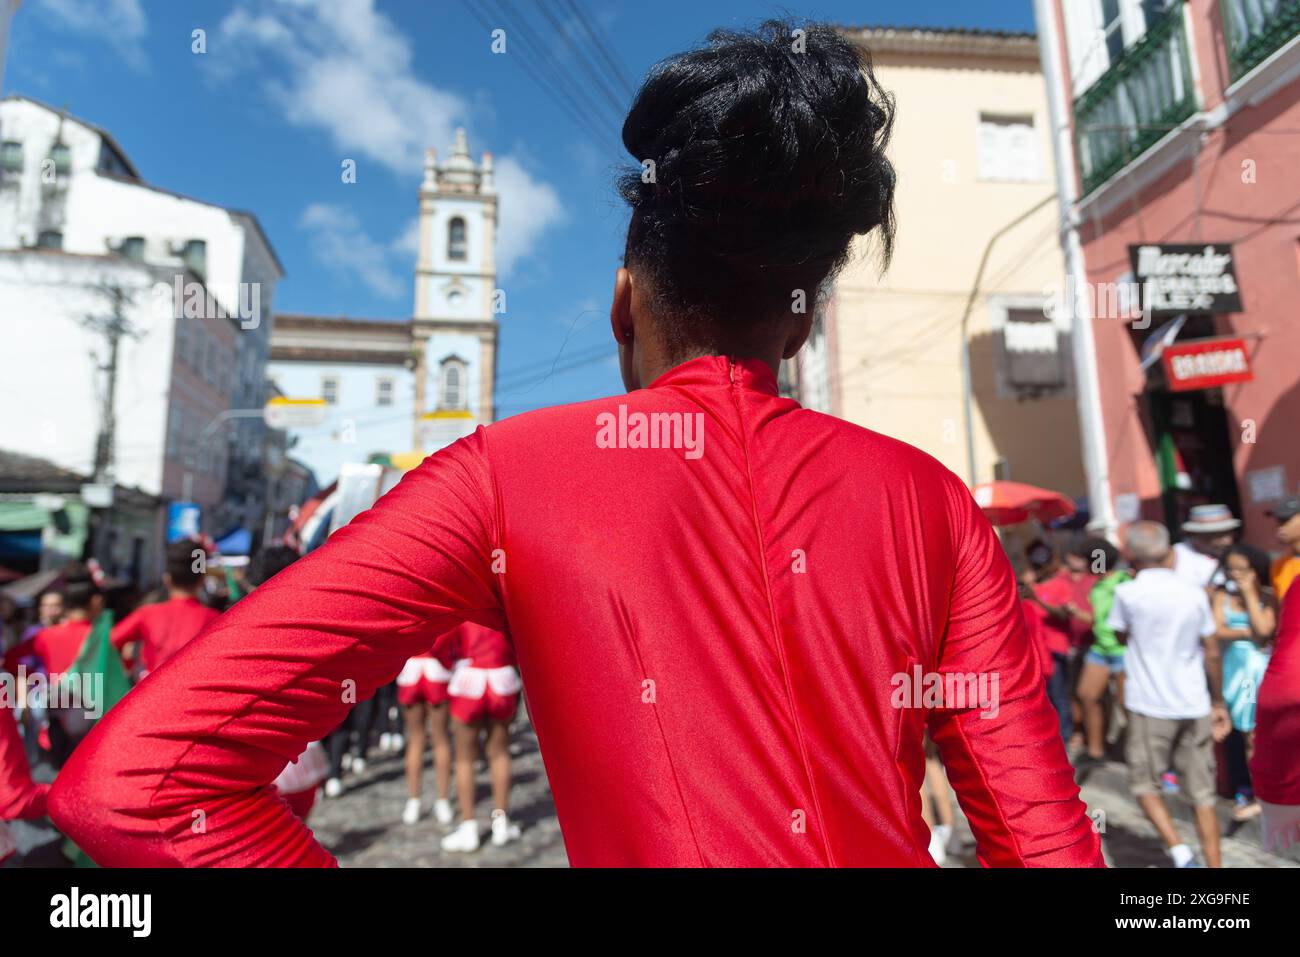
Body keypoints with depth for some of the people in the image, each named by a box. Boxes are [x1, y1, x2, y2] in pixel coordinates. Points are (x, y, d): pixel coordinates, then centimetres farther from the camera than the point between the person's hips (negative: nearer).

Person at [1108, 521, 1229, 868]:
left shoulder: (1127, 592, -10)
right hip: (1194, 706, 4)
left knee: (1145, 784, 12)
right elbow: (1212, 654, 6)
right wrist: (1218, 703, 17)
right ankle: (1213, 864, 14)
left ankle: (1179, 851, -3)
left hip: (1151, 706, -4)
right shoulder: (1194, 593, 0)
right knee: (1203, 793, 12)